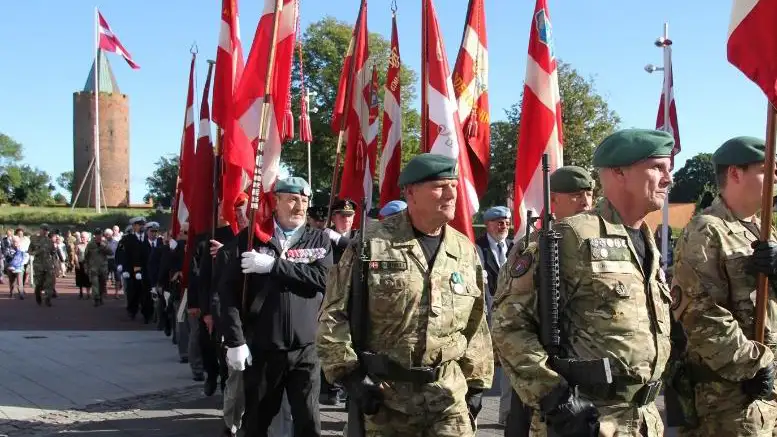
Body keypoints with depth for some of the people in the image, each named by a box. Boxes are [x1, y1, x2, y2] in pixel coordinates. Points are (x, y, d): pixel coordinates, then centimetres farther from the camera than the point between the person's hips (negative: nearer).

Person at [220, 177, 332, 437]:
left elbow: (320, 278, -11)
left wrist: (274, 265, -15)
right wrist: (235, 341, -9)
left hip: (305, 349, 0)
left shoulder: (319, 240, 6)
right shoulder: (250, 237, 2)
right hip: (260, 349, 0)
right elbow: (229, 290, -2)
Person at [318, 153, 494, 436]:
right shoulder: (372, 244, -7)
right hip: (384, 393, -3)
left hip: (449, 394, 3)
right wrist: (349, 373, -10)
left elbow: (476, 326, 13)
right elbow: (333, 315, -5)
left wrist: (476, 382, 11)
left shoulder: (466, 251, 8)